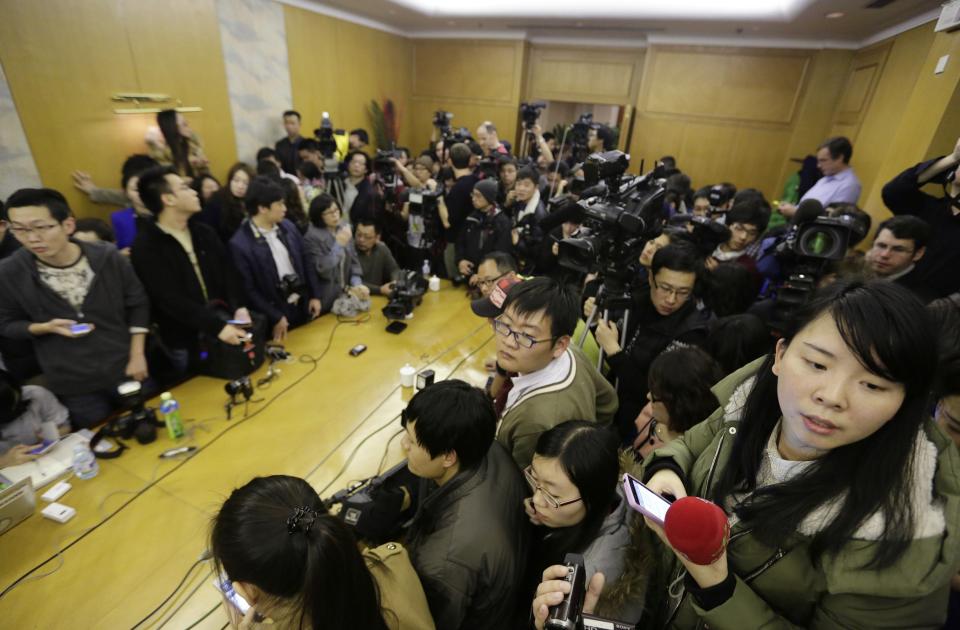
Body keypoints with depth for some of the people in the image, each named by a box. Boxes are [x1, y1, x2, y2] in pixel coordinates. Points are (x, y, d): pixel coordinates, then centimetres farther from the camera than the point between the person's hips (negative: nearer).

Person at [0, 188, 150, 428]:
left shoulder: (108, 257, -13)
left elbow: (138, 304, -4)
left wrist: (137, 356, -6)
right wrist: (46, 327, -20)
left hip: (126, 369, 0)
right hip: (73, 386, 0)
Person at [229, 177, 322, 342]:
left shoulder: (287, 227, 2)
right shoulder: (240, 244, -16)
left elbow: (305, 262, 9)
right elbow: (249, 289, -13)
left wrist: (315, 296, 7)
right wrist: (275, 317, -12)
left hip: (304, 303, 6)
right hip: (278, 311, -5)